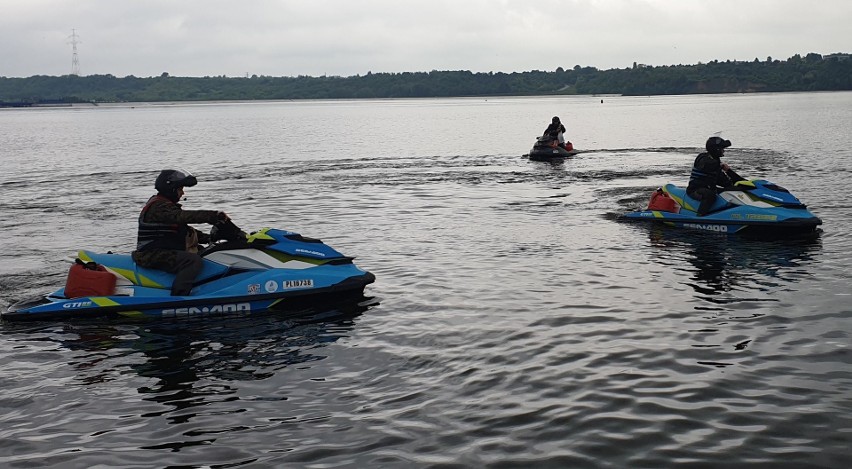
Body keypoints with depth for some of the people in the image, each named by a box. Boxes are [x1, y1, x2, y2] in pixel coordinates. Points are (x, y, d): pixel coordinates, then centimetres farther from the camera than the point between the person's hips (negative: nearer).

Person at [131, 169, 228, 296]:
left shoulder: (162, 204, 20)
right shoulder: (159, 207, -14)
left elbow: (183, 229, 21)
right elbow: (183, 216, -30)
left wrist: (208, 238, 10)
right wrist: (214, 215, -33)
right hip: (152, 255, -11)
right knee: (194, 261, -28)